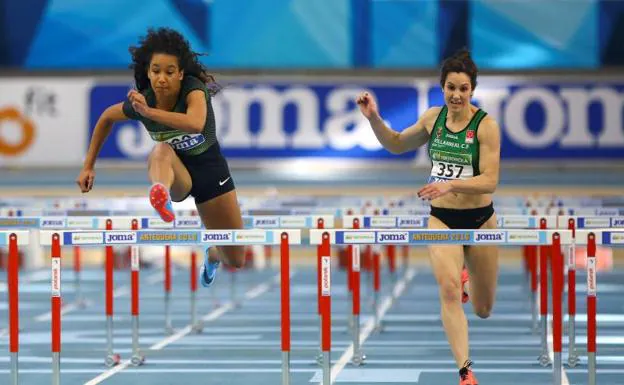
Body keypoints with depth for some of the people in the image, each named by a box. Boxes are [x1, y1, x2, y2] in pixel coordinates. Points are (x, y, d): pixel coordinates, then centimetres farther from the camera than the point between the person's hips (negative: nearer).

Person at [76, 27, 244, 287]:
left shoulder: (194, 88, -25)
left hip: (210, 169, 0)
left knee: (235, 260, 5)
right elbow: (107, 118, 5)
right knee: (162, 150, -39)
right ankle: (161, 195, -75)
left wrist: (150, 112, -54)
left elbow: (196, 123, -47)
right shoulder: (140, 101, -17)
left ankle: (212, 254, 45)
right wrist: (89, 166, 4)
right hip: (175, 173, 0)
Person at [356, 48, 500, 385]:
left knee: (483, 310, 13)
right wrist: (374, 118, 0)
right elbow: (397, 145, 16)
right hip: (441, 219, 2)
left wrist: (451, 185, -34)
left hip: (479, 219, -2)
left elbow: (490, 181, -20)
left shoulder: (486, 125, -15)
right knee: (448, 289, -23)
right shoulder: (433, 117, -1)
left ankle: (466, 279, 50)